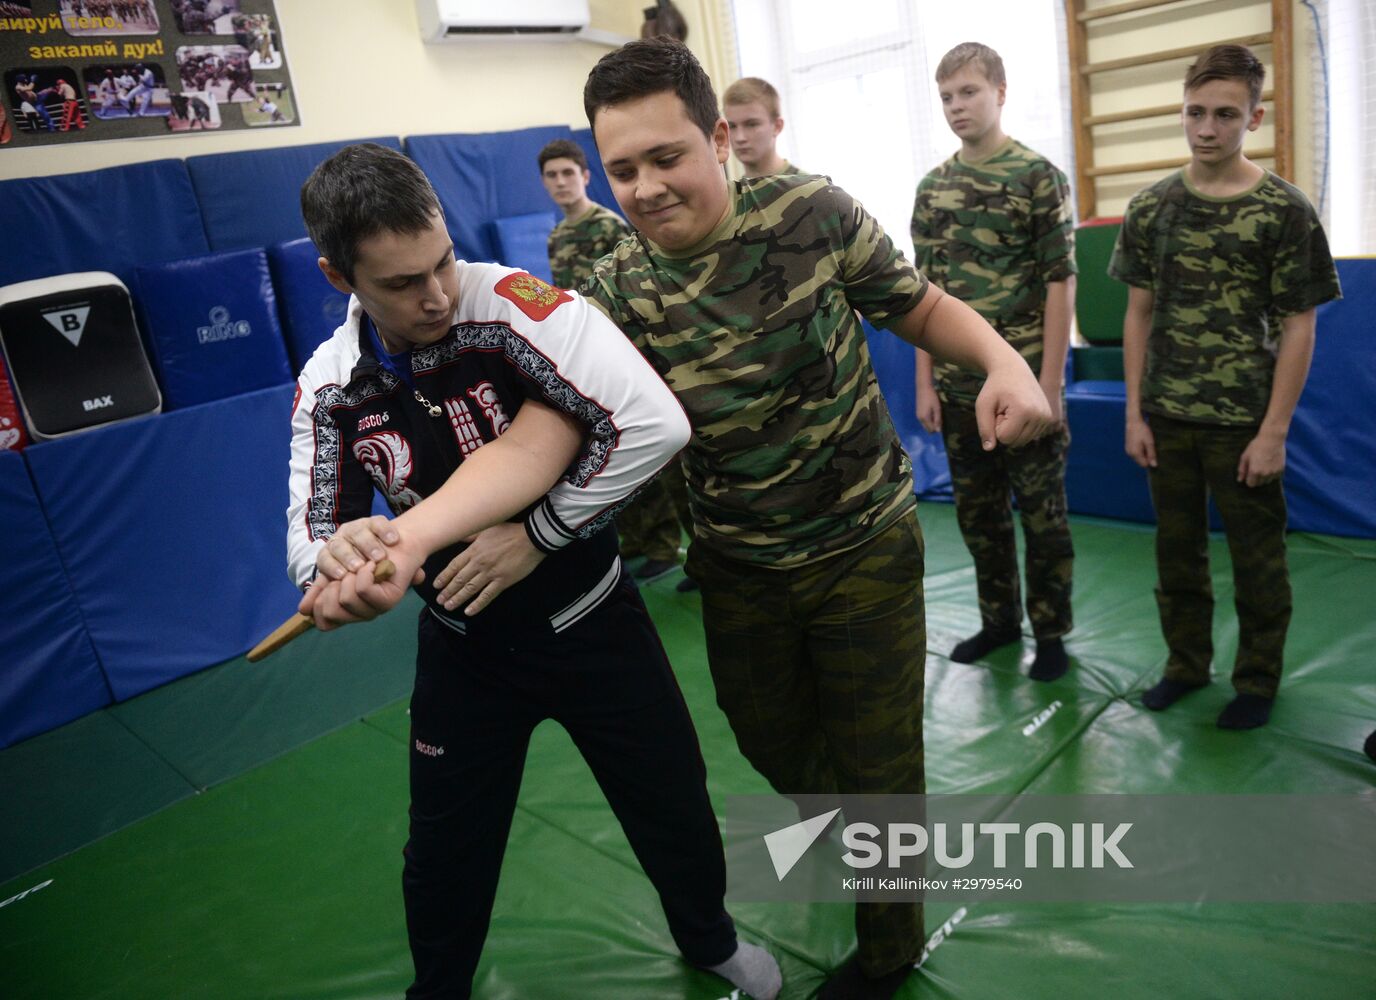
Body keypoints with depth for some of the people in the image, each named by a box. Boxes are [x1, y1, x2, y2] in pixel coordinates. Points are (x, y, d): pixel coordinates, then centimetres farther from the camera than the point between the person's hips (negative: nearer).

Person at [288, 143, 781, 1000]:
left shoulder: (508, 303, -23)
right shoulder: (329, 389, -9)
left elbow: (655, 422, -32)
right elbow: (310, 538, -10)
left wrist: (533, 535, -24)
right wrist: (337, 561, -35)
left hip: (591, 618, -2)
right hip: (465, 645, 3)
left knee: (675, 810, 14)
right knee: (446, 857, 14)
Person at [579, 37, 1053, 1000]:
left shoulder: (813, 213, -15)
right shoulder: (615, 297, -13)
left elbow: (920, 306, -3)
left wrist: (1003, 359, -23)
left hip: (866, 548, -2)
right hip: (739, 567, 3)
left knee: (876, 764, 9)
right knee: (773, 741, 23)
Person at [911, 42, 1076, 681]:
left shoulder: (1038, 176, -4)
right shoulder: (932, 187, 9)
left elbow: (1060, 283, -7)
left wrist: (1050, 385, -12)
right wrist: (925, 382, 6)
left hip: (1026, 381, -4)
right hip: (960, 386, 5)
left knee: (1041, 513, 6)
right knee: (977, 512, 13)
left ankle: (1050, 633, 21)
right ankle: (998, 620, 30)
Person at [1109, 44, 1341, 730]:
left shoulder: (1285, 211, -6)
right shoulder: (1150, 208, 2)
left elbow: (1298, 327, -5)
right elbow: (1139, 314, 5)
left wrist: (1273, 430, -10)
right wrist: (1135, 414, 1)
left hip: (1244, 421, -3)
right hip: (1167, 417, 3)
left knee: (1257, 559, 8)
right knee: (1176, 550, 14)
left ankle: (1257, 680, 27)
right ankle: (1186, 663, 31)